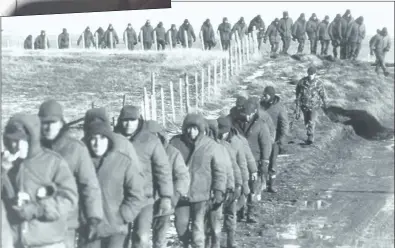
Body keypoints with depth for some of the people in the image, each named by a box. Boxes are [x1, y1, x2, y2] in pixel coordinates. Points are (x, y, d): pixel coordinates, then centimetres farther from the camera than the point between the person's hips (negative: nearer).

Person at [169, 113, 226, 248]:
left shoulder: (211, 145, -8)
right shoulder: (175, 143, -2)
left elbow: (219, 171, -1)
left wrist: (219, 192, -5)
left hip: (202, 195, -2)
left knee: (198, 228, -7)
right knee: (181, 225, 8)